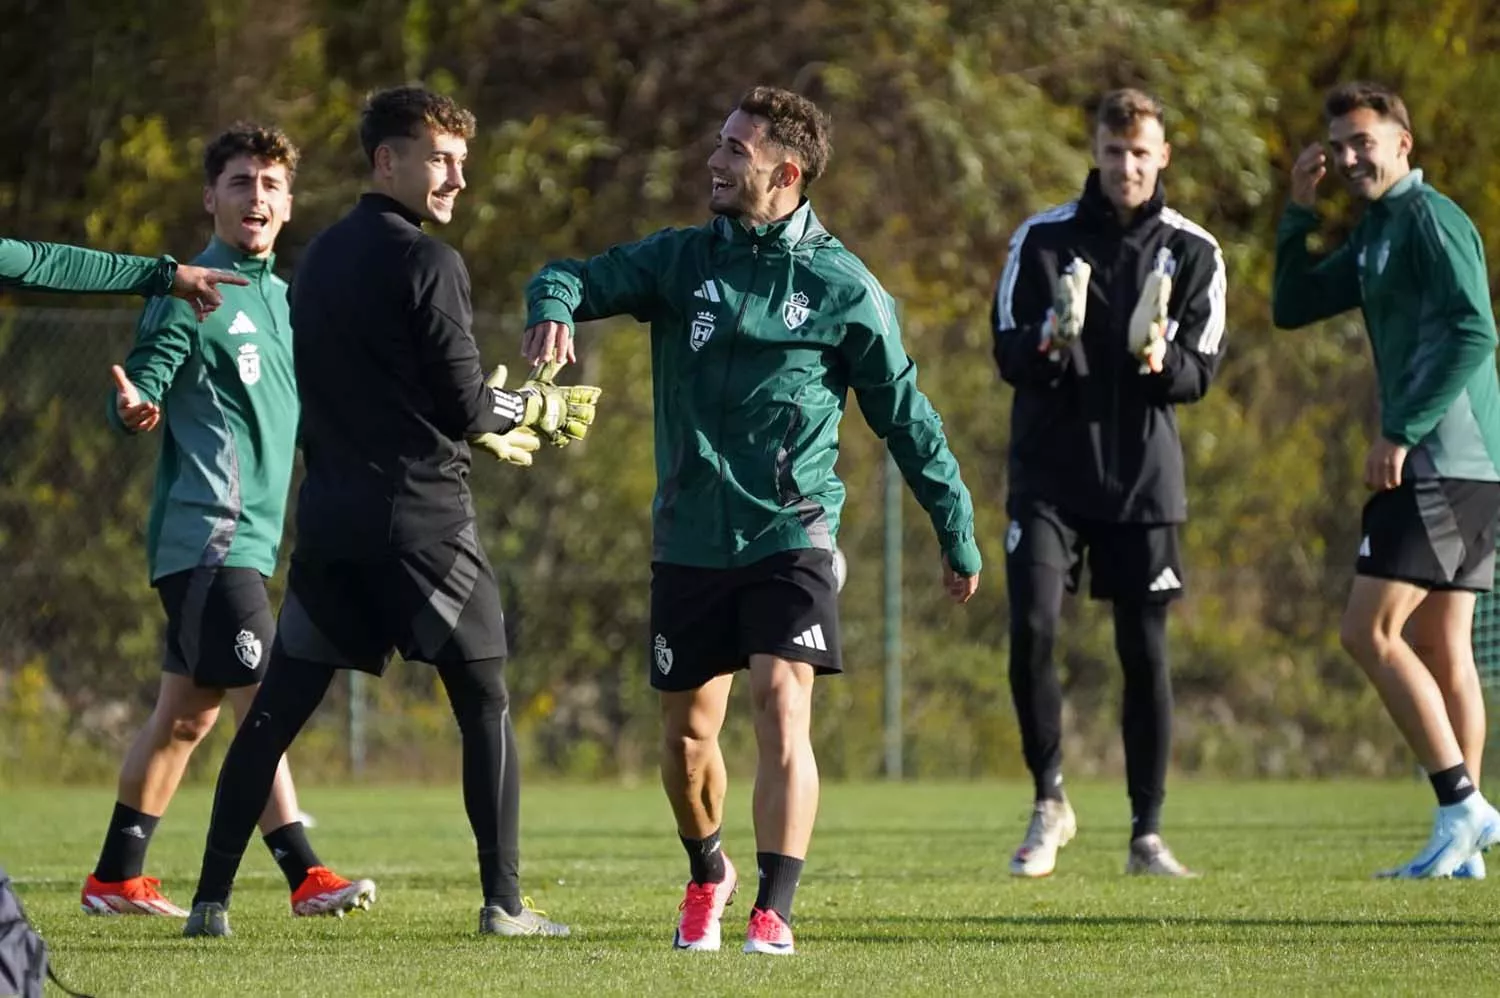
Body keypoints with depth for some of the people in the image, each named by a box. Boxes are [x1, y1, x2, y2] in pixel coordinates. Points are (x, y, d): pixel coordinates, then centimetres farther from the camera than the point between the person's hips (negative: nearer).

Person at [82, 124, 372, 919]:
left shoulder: (281, 298, 17)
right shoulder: (190, 293, -7)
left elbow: (295, 414, 27)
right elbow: (138, 394, -13)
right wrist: (133, 408, -36)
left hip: (250, 534, 9)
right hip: (205, 532, -9)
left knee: (187, 712, 11)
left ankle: (115, 878, 17)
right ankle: (305, 876, -16)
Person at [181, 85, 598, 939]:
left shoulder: (322, 258, 14)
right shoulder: (426, 263, -10)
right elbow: (466, 403, -11)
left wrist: (484, 431, 27)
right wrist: (543, 408, 8)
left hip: (330, 514, 6)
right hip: (419, 516, -6)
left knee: (277, 708, 6)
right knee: (485, 704, 5)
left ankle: (212, 898, 2)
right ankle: (504, 901, 1)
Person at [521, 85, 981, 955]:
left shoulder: (843, 288, -3)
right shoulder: (681, 260, 4)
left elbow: (906, 416, 3)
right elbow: (581, 277, -6)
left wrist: (958, 533, 6)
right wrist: (554, 306, -32)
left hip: (790, 535, -3)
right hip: (690, 543, 3)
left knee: (782, 709, -19)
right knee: (688, 732, 10)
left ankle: (775, 911, -17)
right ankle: (708, 876, 37)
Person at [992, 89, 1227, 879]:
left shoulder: (1192, 252, 3)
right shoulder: (1043, 239, 2)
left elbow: (1201, 371, -1)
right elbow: (1008, 355, -2)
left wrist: (1162, 361, -23)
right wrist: (1049, 344, -24)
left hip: (1143, 479, 1)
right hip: (1050, 472, -1)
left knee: (1145, 652, 2)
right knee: (1031, 630, -14)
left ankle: (1147, 834, 10)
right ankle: (1049, 802, 4)